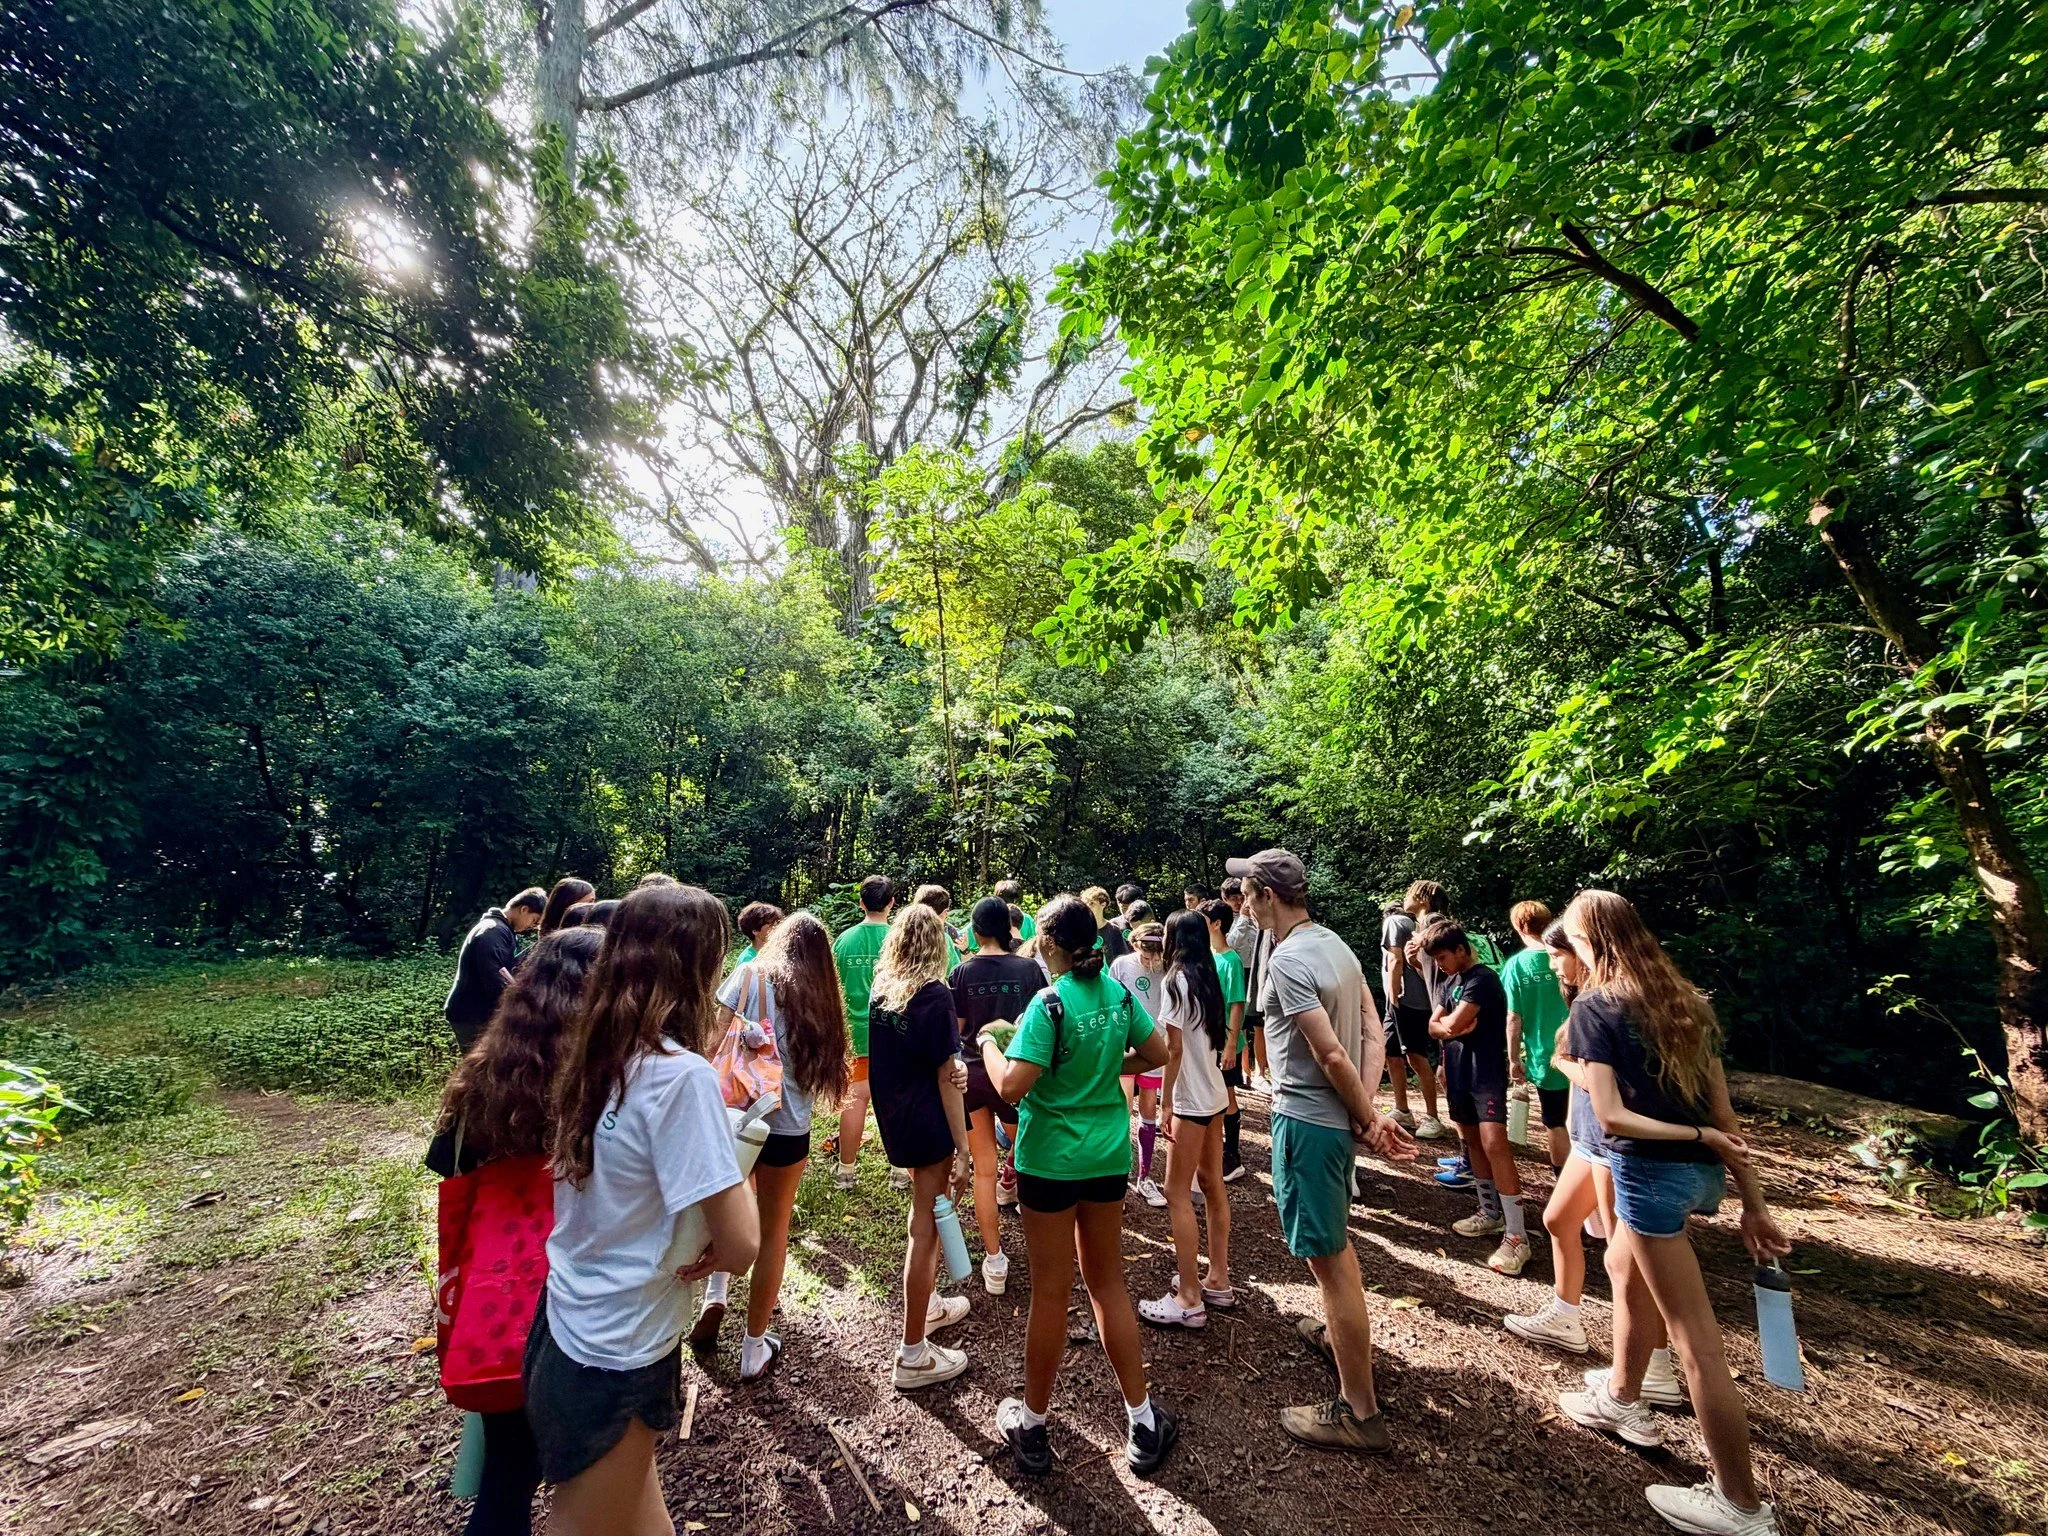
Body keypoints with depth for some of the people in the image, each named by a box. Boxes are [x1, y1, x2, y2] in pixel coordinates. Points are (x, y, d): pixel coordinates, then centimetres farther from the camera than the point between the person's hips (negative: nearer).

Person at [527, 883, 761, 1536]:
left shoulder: (591, 1054, -5)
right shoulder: (682, 1073, -29)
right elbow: (740, 1245, -26)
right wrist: (734, 1169, -7)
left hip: (565, 1326, 7)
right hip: (615, 1363, -7)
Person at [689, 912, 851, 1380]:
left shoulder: (750, 975, -2)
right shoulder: (820, 997, 7)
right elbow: (822, 1069, 2)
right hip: (789, 1128, 1)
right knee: (773, 1233, 16)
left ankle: (715, 1298, 19)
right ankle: (754, 1348, 26)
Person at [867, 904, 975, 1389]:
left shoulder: (881, 990, 0)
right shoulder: (935, 995, -20)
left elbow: (893, 1056, 7)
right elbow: (947, 1079, -19)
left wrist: (954, 1063, -10)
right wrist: (961, 1150, -13)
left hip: (893, 1121, 7)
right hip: (929, 1126, -7)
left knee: (925, 1213, 26)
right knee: (926, 1229, 6)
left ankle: (926, 1305, 44)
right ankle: (913, 1355, 19)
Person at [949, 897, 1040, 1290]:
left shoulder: (962, 972, -7)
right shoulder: (1028, 969, -9)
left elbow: (954, 1030, 0)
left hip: (971, 1073, 2)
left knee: (984, 1170, 12)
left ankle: (994, 1261, 18)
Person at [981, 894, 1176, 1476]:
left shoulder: (1049, 1003, -22)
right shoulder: (1118, 992, -4)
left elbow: (1011, 1086, -27)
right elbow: (1157, 1054, 5)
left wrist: (988, 1042, -10)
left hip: (1051, 1159, -5)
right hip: (1109, 1153, 5)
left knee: (1050, 1292, 11)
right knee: (1108, 1282, 20)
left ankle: (1033, 1427, 32)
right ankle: (1143, 1423, 30)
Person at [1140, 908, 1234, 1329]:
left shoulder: (1175, 981, -16)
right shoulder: (1207, 978, 7)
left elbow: (1174, 1049, -17)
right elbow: (1214, 1038, 8)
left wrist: (1165, 1103, -13)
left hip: (1191, 1100, -8)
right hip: (1215, 1094, 9)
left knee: (1178, 1194, 0)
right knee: (1212, 1185, 16)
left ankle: (1189, 1299, 7)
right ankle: (1218, 1281, 28)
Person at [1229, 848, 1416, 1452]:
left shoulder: (1288, 960, -24)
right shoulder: (1334, 944, 4)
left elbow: (1331, 1053, -25)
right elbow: (1373, 1033, 3)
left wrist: (1369, 1119, -12)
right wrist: (1366, 1112, -3)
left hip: (1306, 1120, -10)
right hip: (1333, 1117, 10)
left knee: (1327, 1257, 3)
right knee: (1334, 1241, 28)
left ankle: (1359, 1411, 16)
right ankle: (1341, 1334, 49)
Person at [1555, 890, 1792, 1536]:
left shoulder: (1594, 1006, -13)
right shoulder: (1685, 999, 6)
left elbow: (1611, 1117, -19)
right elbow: (1723, 1112, 7)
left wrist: (1699, 1137, -7)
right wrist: (1753, 1204, 10)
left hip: (1652, 1172, -8)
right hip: (1700, 1172, 8)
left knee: (1698, 1341, 4)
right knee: (1622, 1265, 28)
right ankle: (1622, 1399, 45)